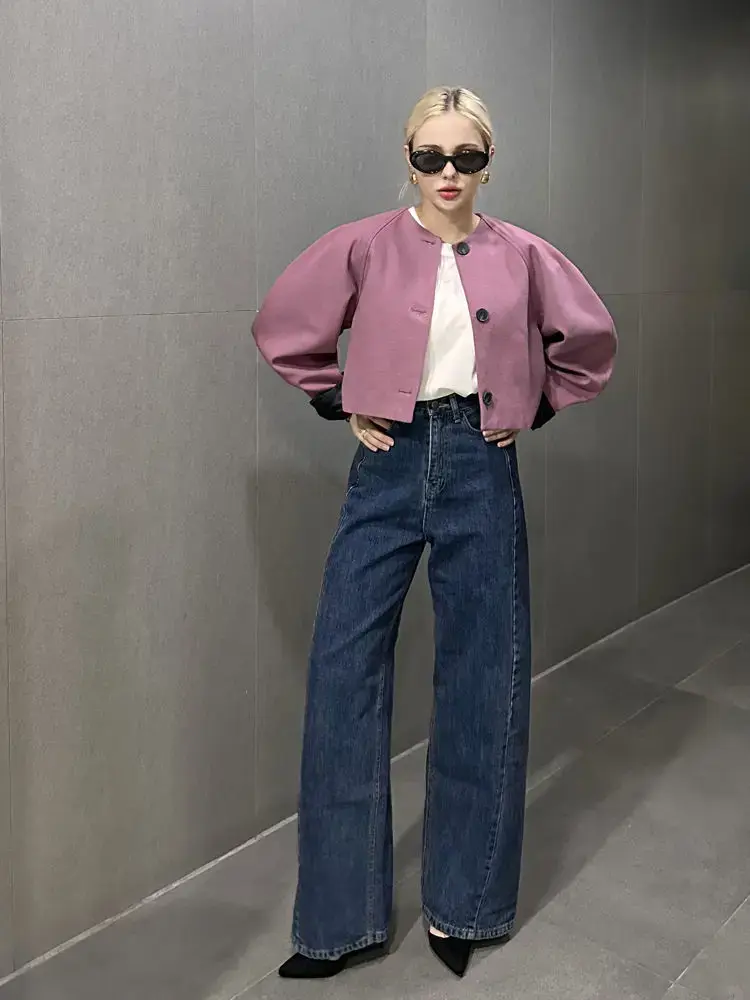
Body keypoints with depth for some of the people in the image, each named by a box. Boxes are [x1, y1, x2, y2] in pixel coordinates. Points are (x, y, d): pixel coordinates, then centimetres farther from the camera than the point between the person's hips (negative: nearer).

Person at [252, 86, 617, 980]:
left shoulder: (522, 257, 3)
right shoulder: (363, 247, -1)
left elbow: (590, 342, 16)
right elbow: (282, 329, 8)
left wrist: (534, 409, 9)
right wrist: (343, 406, 4)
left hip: (481, 471, 1)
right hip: (389, 466, -1)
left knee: (481, 679, 5)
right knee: (344, 676, -3)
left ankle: (462, 904, 25)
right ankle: (341, 916, 13)